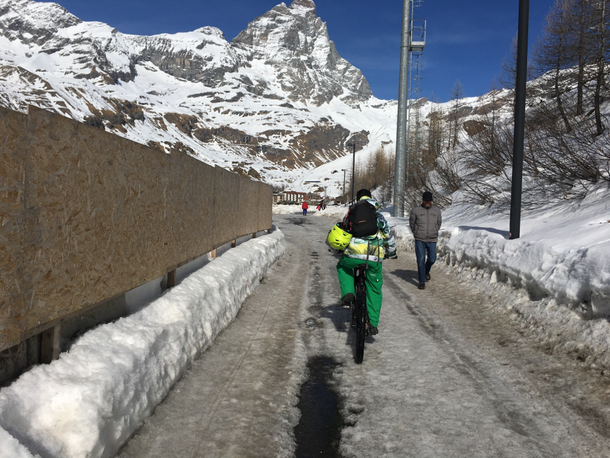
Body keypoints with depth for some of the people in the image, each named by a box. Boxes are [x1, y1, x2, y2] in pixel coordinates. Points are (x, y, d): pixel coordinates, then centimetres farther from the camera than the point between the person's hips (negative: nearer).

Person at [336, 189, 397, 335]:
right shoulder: (379, 216, 18)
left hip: (353, 255, -1)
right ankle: (373, 324, 16)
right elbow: (388, 237, 25)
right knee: (374, 290, 17)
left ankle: (347, 294, 12)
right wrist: (392, 253, 42)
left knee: (342, 266, 32)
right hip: (374, 258, 2)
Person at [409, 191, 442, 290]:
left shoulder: (437, 210, 3)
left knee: (432, 259, 5)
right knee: (421, 260, -4)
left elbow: (439, 223, 17)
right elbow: (412, 223, 8)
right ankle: (422, 282, 5)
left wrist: (434, 233, 14)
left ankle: (426, 271, 39)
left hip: (432, 240, 2)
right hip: (419, 240, -2)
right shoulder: (415, 210, -4)